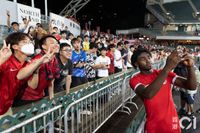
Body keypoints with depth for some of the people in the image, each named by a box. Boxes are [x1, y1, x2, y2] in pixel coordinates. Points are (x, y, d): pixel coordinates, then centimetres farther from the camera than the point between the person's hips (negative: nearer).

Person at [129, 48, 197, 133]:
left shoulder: (166, 73, -1)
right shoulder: (135, 80, -11)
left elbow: (192, 86, -7)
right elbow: (148, 94, -32)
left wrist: (190, 67, -25)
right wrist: (167, 68, -35)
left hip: (172, 123, 3)